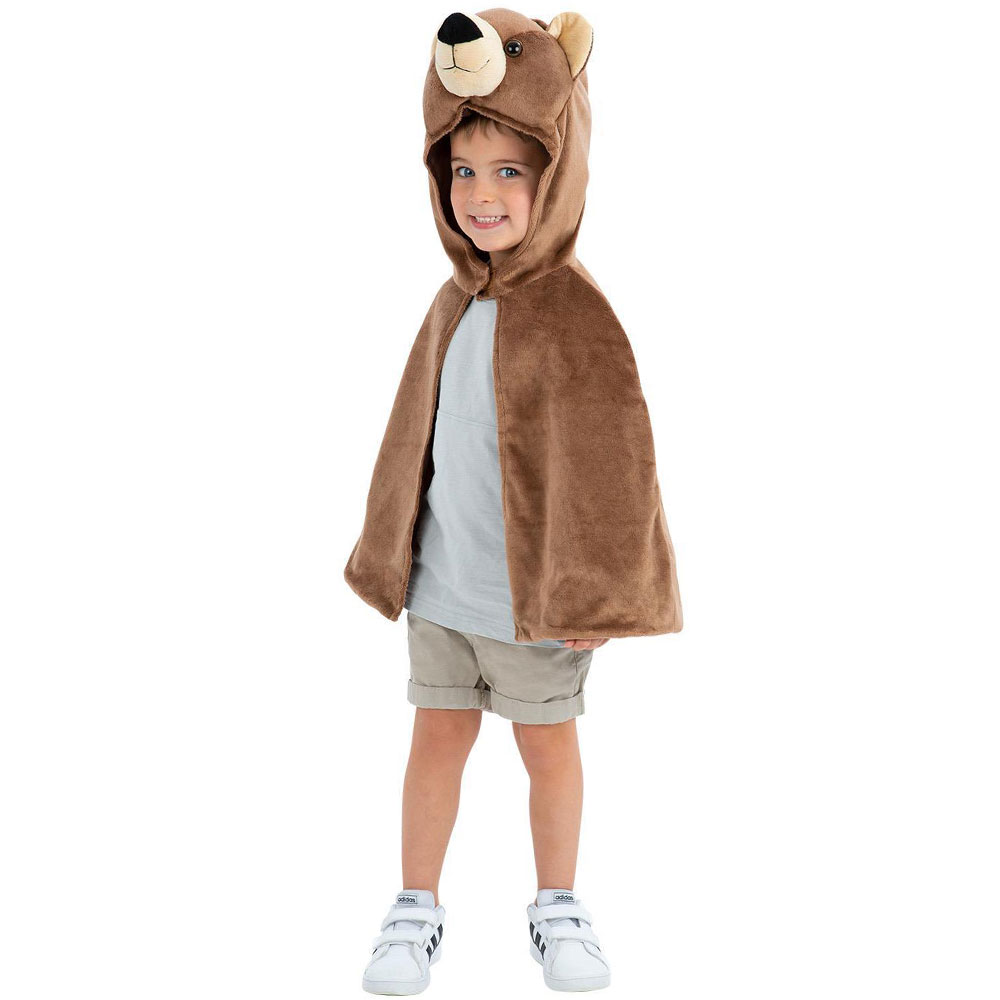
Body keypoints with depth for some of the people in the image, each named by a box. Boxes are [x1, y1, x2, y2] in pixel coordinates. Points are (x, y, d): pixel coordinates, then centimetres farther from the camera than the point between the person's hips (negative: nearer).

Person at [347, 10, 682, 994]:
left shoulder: (578, 312, -15)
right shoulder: (455, 303, 4)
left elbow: (613, 462, -14)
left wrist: (593, 592, -13)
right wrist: (391, 554, 14)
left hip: (535, 591, -5)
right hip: (439, 582, 5)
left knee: (548, 743, 11)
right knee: (437, 736, 12)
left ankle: (557, 906, 31)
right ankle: (416, 908, 27)